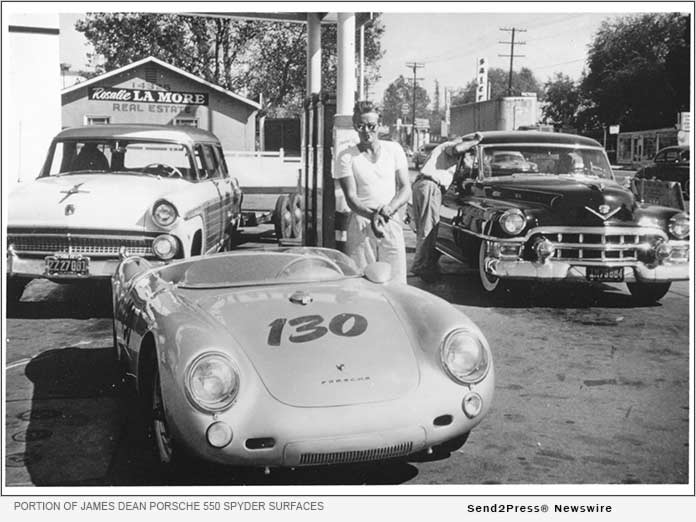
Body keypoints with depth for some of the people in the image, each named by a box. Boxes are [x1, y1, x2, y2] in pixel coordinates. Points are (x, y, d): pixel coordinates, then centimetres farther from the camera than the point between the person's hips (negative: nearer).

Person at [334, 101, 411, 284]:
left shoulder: (394, 149, 10)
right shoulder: (347, 157, 3)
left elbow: (405, 189, 7)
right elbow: (351, 197, -5)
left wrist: (390, 208, -13)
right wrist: (371, 215, -24)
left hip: (392, 225, 2)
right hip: (360, 227, -2)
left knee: (396, 284, -2)